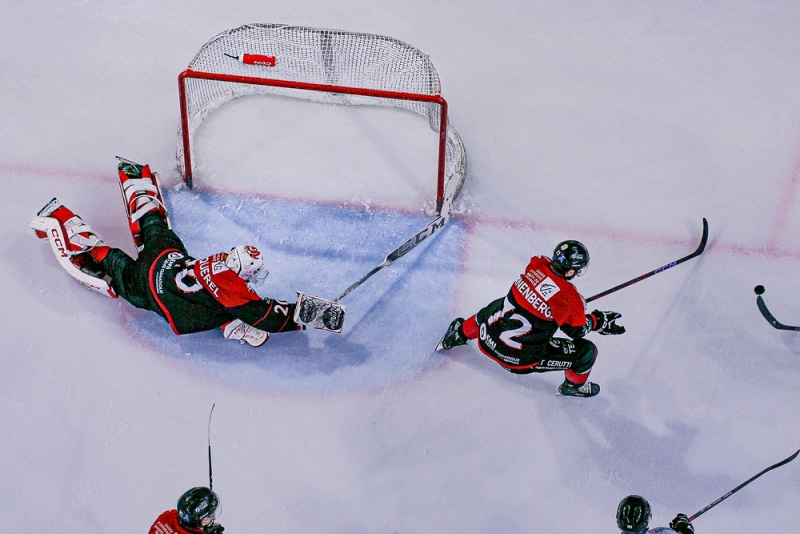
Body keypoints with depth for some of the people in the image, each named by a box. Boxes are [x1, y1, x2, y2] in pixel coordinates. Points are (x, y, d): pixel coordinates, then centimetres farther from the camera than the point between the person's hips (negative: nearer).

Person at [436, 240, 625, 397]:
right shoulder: (569, 297, -21)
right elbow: (577, 330, -5)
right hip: (518, 358, -5)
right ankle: (574, 385, 33)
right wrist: (598, 321, 11)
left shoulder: (537, 264, -7)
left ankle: (459, 334, 56)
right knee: (587, 351, 5)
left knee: (493, 309, 41)